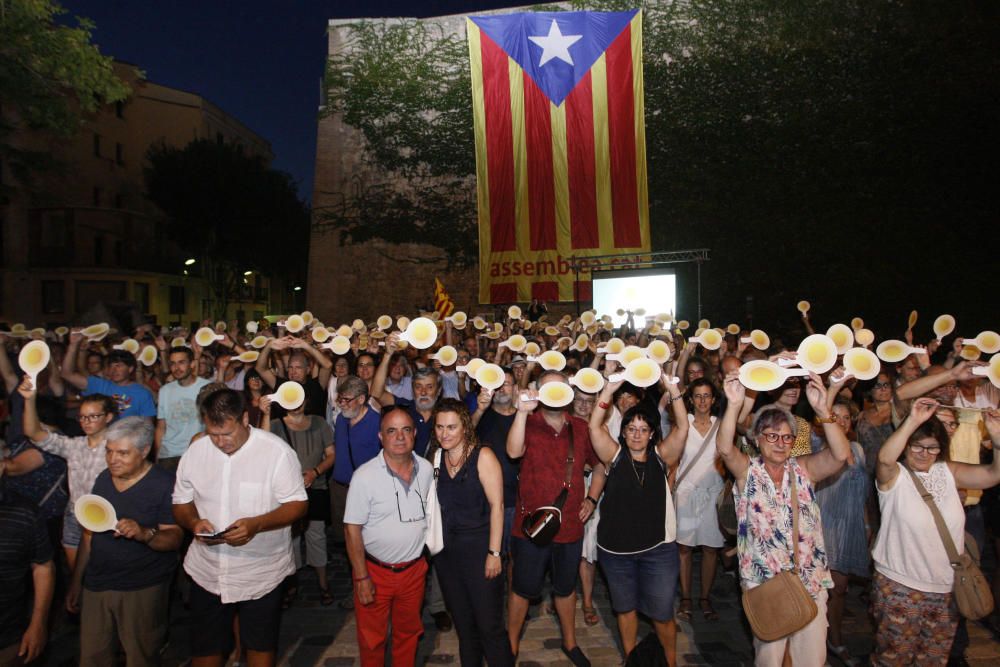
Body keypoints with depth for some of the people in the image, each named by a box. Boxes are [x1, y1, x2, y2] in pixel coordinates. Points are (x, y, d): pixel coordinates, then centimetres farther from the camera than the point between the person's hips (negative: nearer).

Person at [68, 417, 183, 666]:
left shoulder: (164, 484, -12)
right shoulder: (103, 479, 7)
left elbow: (174, 539, -16)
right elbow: (89, 534, 16)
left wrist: (145, 534, -34)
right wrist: (77, 582, 16)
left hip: (143, 589, -5)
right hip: (96, 585, 5)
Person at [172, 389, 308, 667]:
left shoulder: (277, 451, -15)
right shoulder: (195, 451, -2)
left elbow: (298, 505, -14)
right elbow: (181, 503, 8)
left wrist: (256, 524, -29)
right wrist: (193, 522, -15)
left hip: (261, 573, -3)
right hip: (207, 572, 4)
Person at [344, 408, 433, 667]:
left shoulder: (426, 469, -4)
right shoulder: (365, 476, -18)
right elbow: (352, 529, -14)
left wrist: (426, 553, 8)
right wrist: (362, 578, -13)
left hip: (414, 569, 4)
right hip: (375, 570, -3)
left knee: (408, 633, 20)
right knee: (372, 639, 12)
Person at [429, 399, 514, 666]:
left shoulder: (483, 456, -10)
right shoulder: (436, 458, 5)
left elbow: (496, 505, -12)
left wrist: (494, 553, -15)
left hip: (478, 547, -5)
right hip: (445, 549, 5)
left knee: (489, 625, -2)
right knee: (463, 623, 17)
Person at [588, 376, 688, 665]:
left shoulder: (661, 457, 0)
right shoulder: (615, 455, -2)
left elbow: (683, 429, -14)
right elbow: (594, 427, -16)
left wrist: (673, 389, -23)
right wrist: (608, 390, -26)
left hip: (658, 548, 0)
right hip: (616, 548, 1)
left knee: (662, 613, 7)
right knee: (625, 608, 18)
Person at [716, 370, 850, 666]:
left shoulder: (803, 469, 1)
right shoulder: (747, 471, -4)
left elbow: (841, 454, -16)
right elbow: (725, 448, -25)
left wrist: (822, 410, -31)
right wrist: (734, 405, -40)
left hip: (811, 581, 2)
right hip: (765, 584, -2)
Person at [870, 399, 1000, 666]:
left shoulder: (948, 472, 6)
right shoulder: (894, 476, -11)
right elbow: (884, 458, -34)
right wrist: (912, 421, -42)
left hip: (946, 587, 5)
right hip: (899, 586, -5)